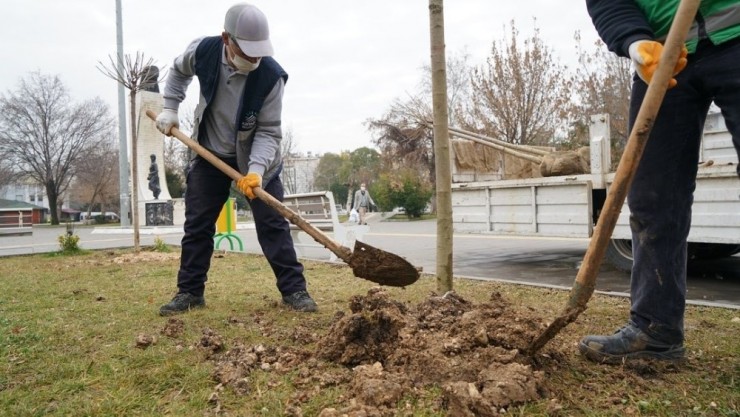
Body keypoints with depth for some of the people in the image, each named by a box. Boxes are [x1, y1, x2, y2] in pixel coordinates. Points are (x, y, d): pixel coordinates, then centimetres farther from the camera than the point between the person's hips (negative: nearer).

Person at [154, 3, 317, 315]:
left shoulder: (271, 75, -27)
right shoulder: (202, 51, -19)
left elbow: (269, 131, -23)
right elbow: (178, 71, 7)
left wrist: (256, 169, -37)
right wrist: (170, 108, 0)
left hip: (255, 157, -2)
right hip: (209, 154, 3)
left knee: (272, 224, -5)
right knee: (197, 224, 6)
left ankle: (294, 290, 4)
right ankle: (190, 291, 18)